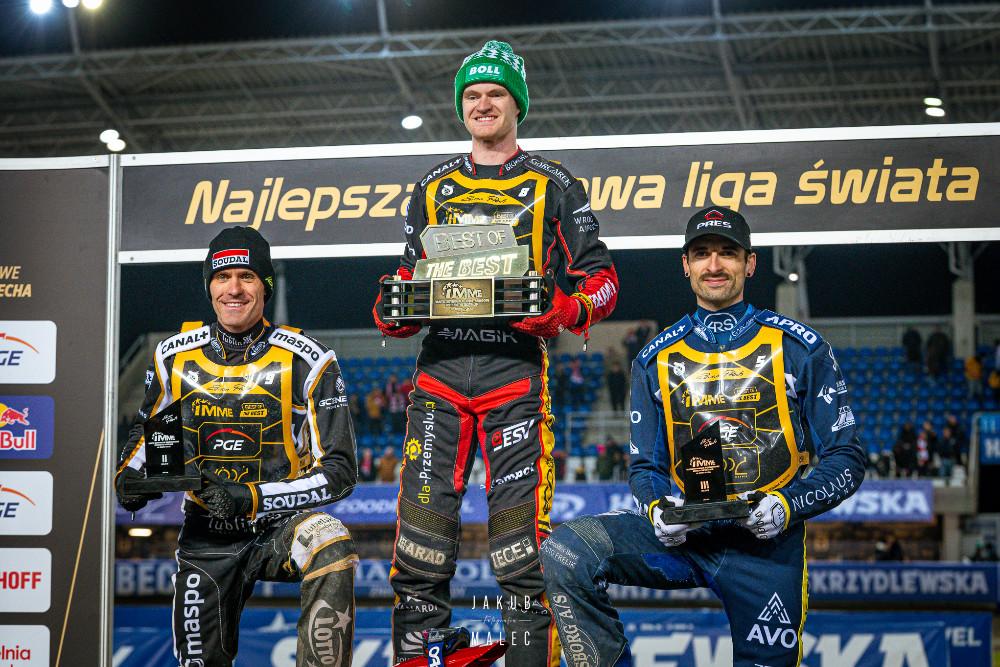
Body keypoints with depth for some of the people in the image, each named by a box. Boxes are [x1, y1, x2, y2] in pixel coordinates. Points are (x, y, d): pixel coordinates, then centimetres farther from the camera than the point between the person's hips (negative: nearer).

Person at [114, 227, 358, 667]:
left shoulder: (306, 361, -12)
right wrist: (129, 475, -5)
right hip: (206, 536, 3)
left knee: (330, 547, -37)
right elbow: (148, 431, 18)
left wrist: (253, 498, -24)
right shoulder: (175, 357, -1)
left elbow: (338, 471, -13)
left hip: (278, 527, -3)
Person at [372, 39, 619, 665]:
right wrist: (393, 313, 3)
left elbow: (601, 278, 6)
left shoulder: (553, 185, 9)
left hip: (516, 371, -3)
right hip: (440, 369, 3)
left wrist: (565, 311, -15)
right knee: (420, 554, -3)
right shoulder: (433, 189, 20)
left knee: (522, 555, -8)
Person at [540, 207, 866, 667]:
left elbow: (845, 459, 0)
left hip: (765, 542, -1)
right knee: (565, 552, -22)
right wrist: (657, 507, -11)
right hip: (682, 534, 2)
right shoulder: (656, 358, 10)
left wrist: (787, 506, -18)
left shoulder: (799, 349, 1)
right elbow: (645, 466, 13)